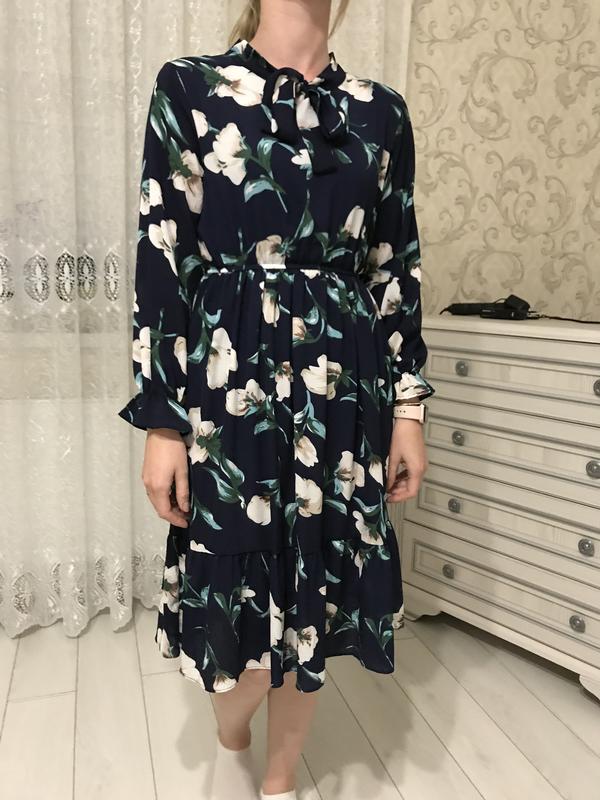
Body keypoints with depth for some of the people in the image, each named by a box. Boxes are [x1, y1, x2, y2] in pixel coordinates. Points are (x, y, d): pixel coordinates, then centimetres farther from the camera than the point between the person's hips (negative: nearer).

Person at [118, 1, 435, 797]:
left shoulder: (380, 110, 11)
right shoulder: (189, 88, 2)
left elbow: (396, 267, 9)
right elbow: (161, 260, -4)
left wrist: (409, 405, 5)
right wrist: (160, 419, -7)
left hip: (342, 393, 4)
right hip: (230, 389, -3)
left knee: (316, 594, 10)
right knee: (244, 599, 3)